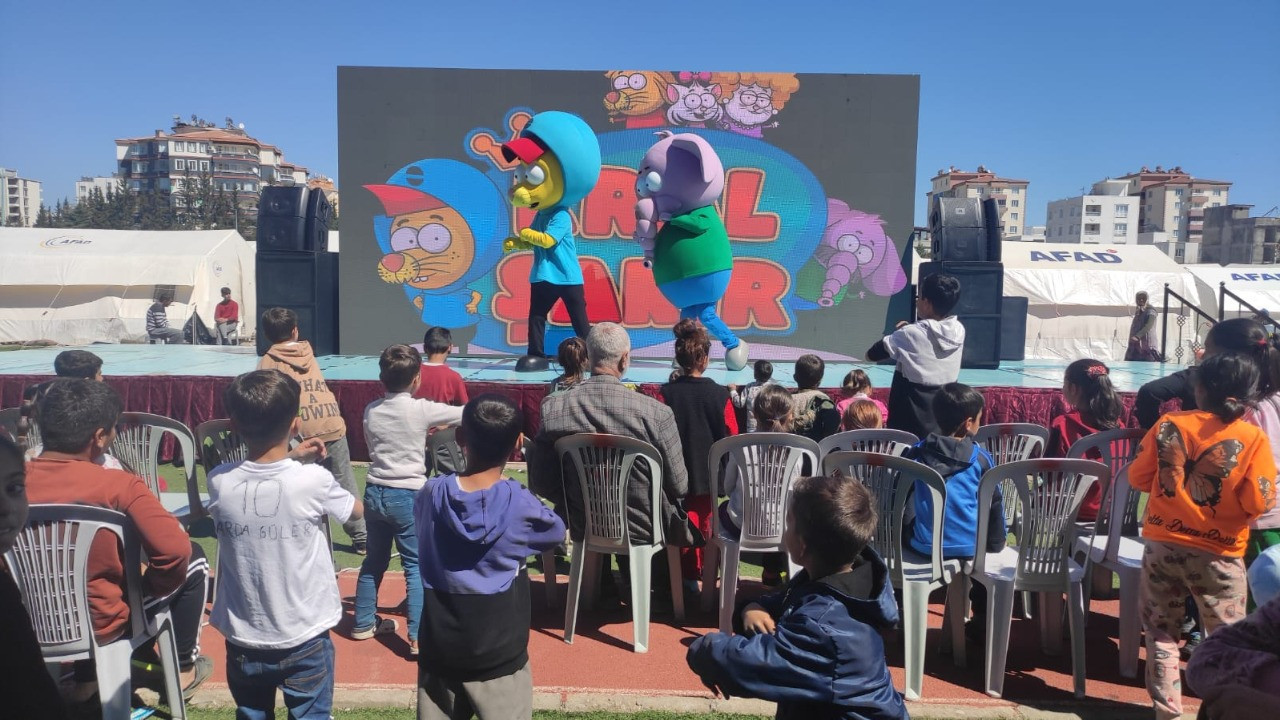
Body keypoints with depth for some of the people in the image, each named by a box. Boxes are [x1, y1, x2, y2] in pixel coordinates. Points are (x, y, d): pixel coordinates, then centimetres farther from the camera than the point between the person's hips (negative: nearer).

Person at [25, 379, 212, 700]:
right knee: (193, 558, 15)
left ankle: (85, 675, 39)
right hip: (102, 622, -5)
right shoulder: (117, 486, -25)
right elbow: (173, 550, -29)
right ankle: (184, 668, 28)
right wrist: (153, 588, -8)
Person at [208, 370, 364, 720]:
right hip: (304, 641, -2)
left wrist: (290, 458, 18)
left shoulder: (219, 482, -14)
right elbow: (358, 510, 1)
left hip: (243, 641, 3)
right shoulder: (314, 480, -21)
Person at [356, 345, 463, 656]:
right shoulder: (420, 410, -12)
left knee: (374, 560, 20)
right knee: (416, 567, 0)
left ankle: (364, 623, 32)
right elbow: (464, 413, -3)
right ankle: (419, 637, -2)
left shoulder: (371, 411, 3)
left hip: (375, 493, 6)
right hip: (407, 496, -6)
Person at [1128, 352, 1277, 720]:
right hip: (1216, 554, -1)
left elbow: (1138, 477, -1)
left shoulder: (1169, 424, -6)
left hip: (1162, 545, 2)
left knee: (1161, 632, 16)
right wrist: (1230, 494, 8)